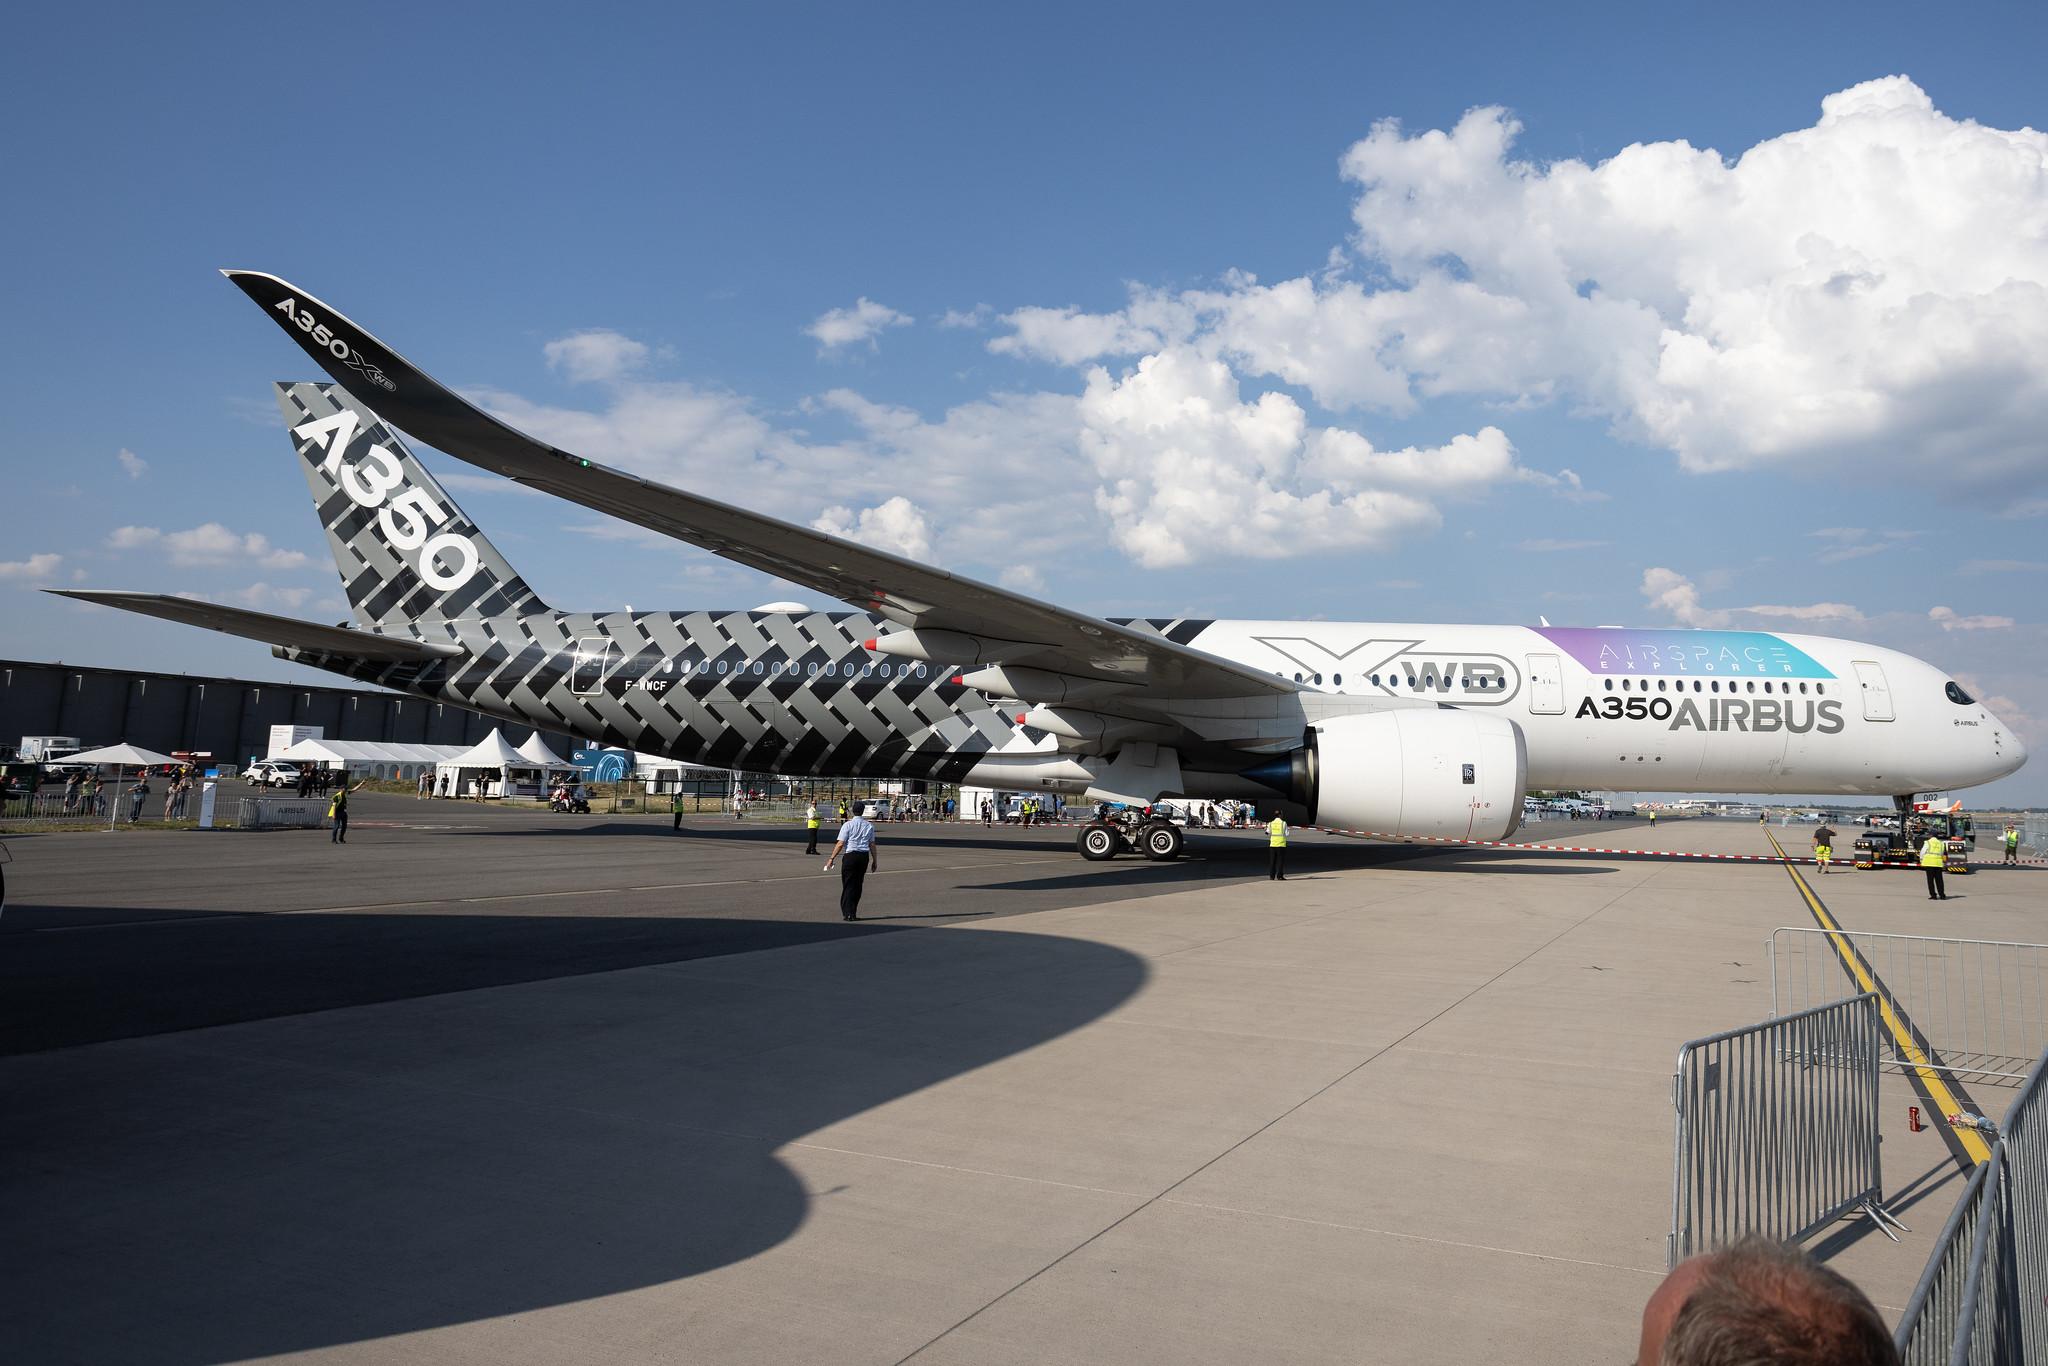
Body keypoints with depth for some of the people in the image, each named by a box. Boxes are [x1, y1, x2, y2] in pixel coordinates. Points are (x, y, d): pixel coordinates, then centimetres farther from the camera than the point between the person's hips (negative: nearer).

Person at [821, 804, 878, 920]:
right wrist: (875, 860, 13)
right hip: (864, 856, 4)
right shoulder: (869, 826, 6)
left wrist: (831, 858, -5)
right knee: (858, 885, 12)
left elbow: (840, 844, -10)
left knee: (848, 885, 1)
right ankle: (853, 913, 16)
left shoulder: (848, 825, -6)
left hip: (850, 855, -4)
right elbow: (872, 845, 6)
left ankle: (848, 913, -5)